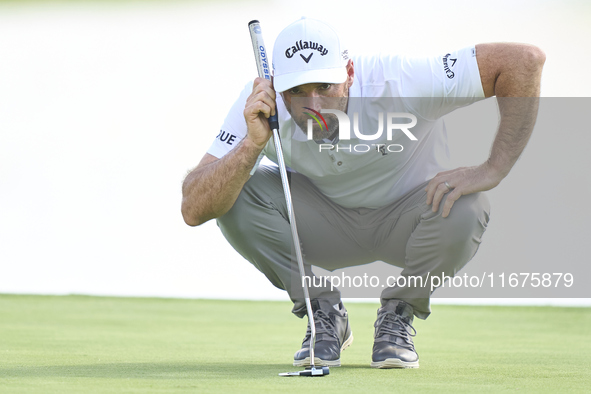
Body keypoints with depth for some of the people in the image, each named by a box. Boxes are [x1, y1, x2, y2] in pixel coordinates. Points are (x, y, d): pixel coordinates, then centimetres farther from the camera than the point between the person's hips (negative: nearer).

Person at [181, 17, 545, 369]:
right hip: (327, 228, 2)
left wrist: (492, 171, -35)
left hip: (404, 222, -2)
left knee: (464, 210, -35)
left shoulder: (398, 83, -34)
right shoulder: (260, 106, -26)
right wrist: (253, 145, -45)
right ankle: (324, 313, -4)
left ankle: (398, 314, -5)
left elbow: (525, 60, -35)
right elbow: (194, 210, -31)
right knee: (233, 194, -25)